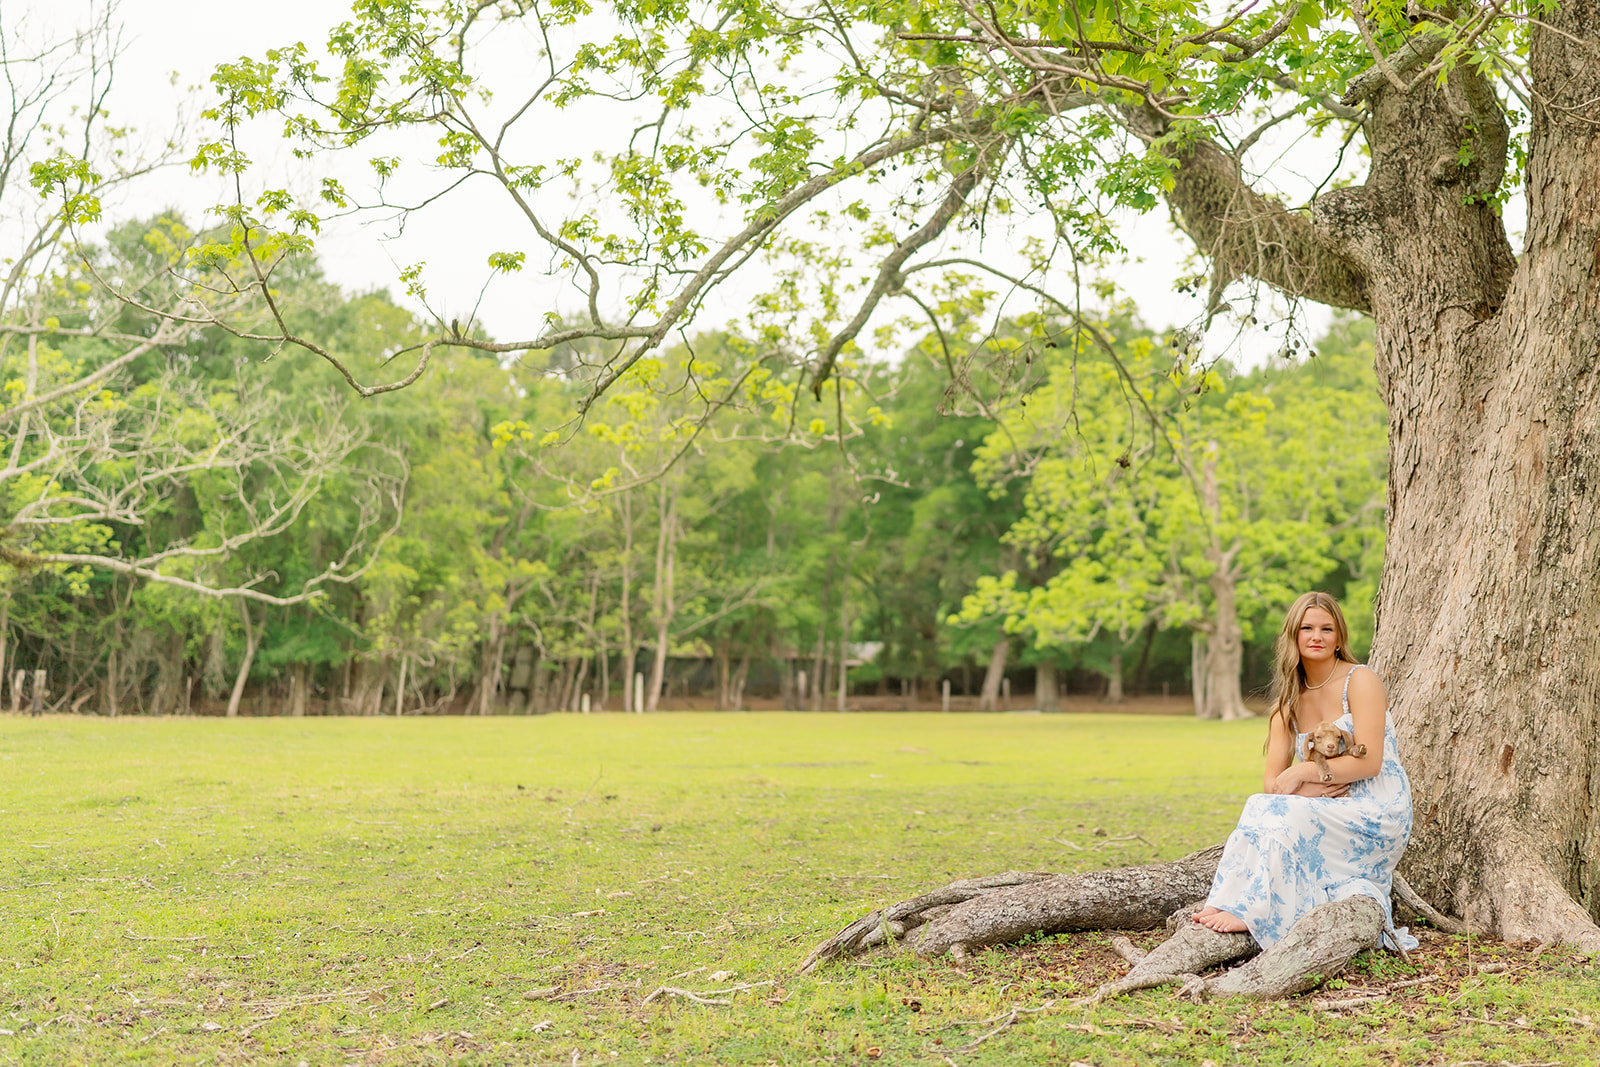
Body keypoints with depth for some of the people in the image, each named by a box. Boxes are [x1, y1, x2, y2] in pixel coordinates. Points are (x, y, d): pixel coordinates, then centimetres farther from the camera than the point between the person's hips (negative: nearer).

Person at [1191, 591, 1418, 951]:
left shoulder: (1360, 681, -5)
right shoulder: (1288, 701, 11)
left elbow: (1369, 762, -15)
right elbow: (1273, 781, 2)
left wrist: (1302, 773, -14)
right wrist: (1312, 787, -19)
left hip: (1377, 812, -6)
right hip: (1332, 813, 6)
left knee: (1283, 817, -27)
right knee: (1263, 807, -22)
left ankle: (1248, 911, -24)